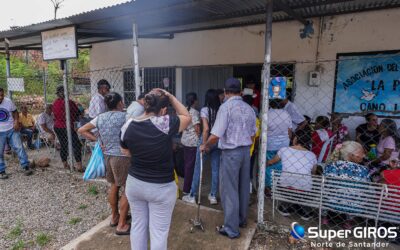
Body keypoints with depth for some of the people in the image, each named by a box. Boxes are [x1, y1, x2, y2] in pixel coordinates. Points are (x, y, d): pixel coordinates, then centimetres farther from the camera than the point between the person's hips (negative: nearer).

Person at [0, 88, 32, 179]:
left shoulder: (8, 101, -5)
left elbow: (15, 112, 7)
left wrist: (16, 122, -8)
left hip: (12, 130, 1)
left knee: (19, 147, -1)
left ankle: (26, 166, 6)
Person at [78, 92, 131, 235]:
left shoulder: (100, 117, 5)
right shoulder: (123, 116, -14)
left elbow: (82, 130, 9)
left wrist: (98, 140, 6)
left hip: (107, 155, 7)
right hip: (122, 157, -7)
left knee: (114, 186, 22)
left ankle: (114, 217, 38)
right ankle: (122, 225, 13)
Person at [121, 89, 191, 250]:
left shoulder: (127, 126, -7)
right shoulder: (165, 123, -23)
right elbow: (187, 117, -4)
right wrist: (171, 97, -3)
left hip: (134, 183, 5)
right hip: (161, 187, -4)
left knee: (138, 225, 22)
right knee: (159, 231, 11)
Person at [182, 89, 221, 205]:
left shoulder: (204, 110, -11)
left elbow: (206, 129, -19)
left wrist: (203, 145, -14)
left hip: (207, 140, -4)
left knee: (198, 169, 8)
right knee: (215, 169, 12)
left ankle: (192, 196, 18)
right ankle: (213, 196, 21)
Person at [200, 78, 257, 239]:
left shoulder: (226, 107, -15)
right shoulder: (249, 109, 7)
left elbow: (215, 135, -20)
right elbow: (252, 135, 12)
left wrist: (205, 146, -3)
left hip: (230, 152, -7)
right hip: (246, 151, 7)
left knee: (229, 190, 3)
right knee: (243, 187, 19)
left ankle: (231, 229, 14)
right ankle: (242, 219, 36)